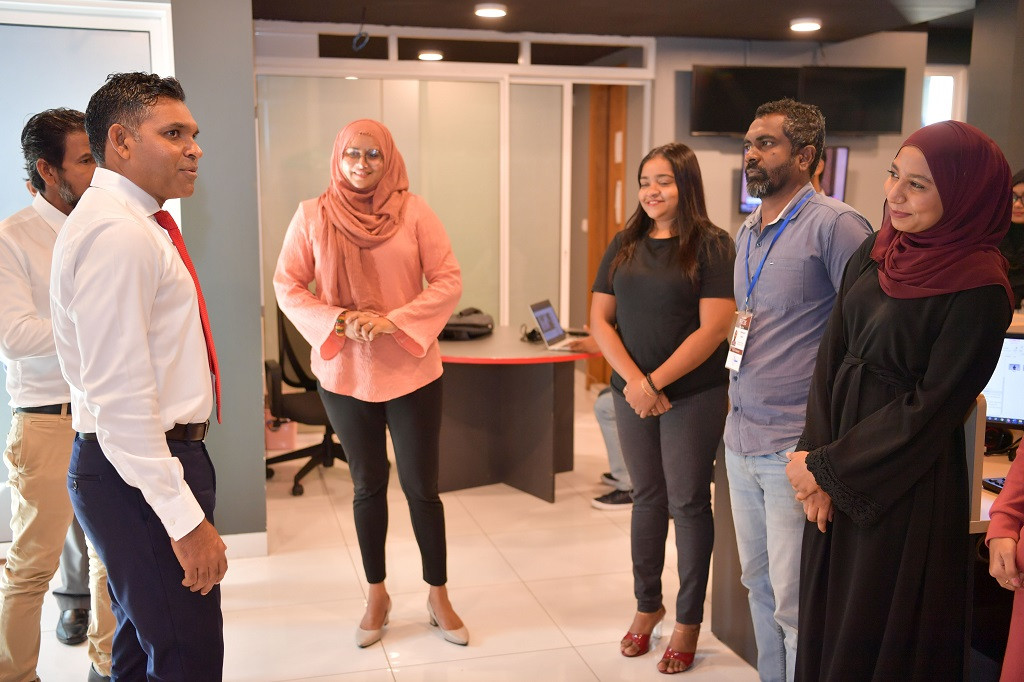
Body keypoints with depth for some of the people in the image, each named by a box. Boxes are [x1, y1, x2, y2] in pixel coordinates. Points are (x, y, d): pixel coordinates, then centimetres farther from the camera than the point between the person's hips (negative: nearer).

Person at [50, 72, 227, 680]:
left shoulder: (139, 223, 13)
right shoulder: (117, 233, -19)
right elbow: (120, 397, -25)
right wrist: (186, 519, -25)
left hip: (160, 457, 11)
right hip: (139, 473, -11)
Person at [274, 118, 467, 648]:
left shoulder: (413, 211, -4)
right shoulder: (312, 215, -1)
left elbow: (449, 281, -5)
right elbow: (287, 285, 0)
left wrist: (393, 321, -17)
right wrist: (338, 320, -16)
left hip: (411, 371, -1)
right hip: (344, 373, 1)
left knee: (421, 486, 6)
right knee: (368, 485, 14)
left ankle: (439, 597, 25)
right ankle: (377, 595, 32)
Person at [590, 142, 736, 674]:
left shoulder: (711, 246, -7)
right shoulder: (625, 245, 6)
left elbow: (713, 328, -14)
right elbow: (600, 318, 3)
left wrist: (657, 381, -15)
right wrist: (634, 380, -10)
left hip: (694, 395, -4)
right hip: (631, 394, 4)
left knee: (688, 504, 4)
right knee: (646, 498, 14)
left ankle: (688, 621, 19)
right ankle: (647, 605, 30)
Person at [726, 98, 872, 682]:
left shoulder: (834, 224, -12)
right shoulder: (748, 233, 13)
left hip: (795, 447, -8)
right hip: (741, 438, 8)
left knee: (794, 605, -1)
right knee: (758, 584, 18)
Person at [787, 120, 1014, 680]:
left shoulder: (979, 290, -16)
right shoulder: (874, 253, 3)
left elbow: (932, 408, -16)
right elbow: (832, 355, 2)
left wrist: (827, 466, -12)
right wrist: (817, 462, -7)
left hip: (907, 485, -6)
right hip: (837, 481, 6)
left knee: (880, 635, 9)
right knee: (825, 616, 17)